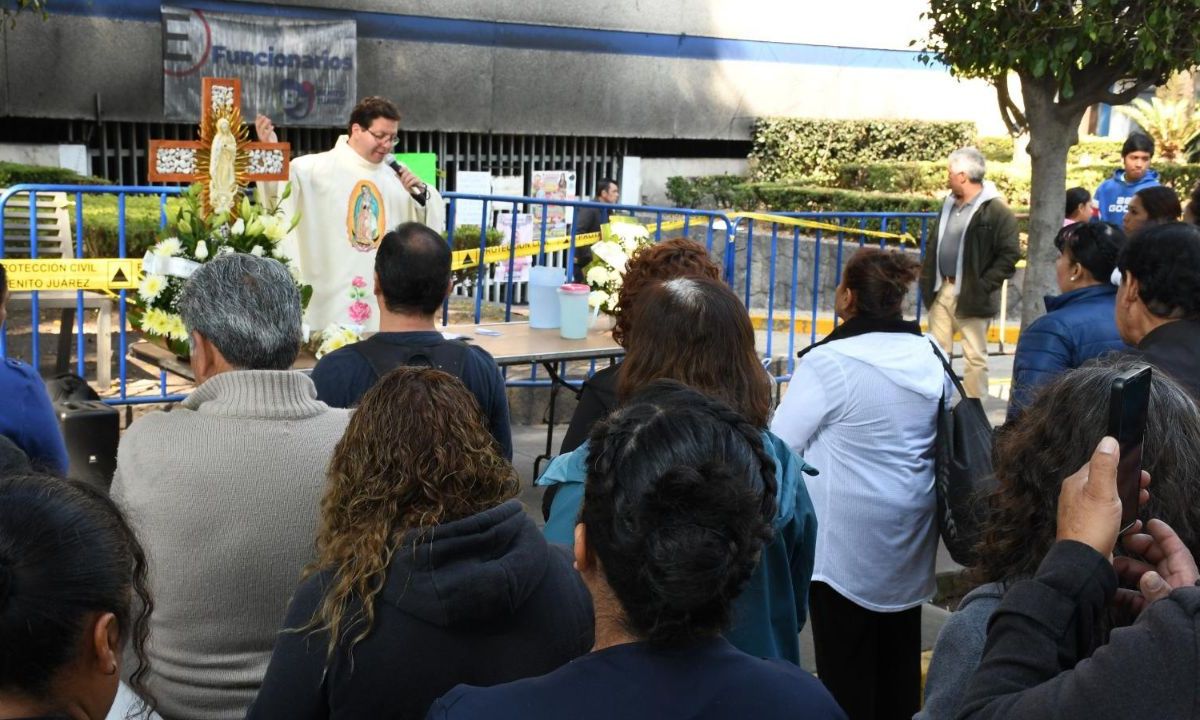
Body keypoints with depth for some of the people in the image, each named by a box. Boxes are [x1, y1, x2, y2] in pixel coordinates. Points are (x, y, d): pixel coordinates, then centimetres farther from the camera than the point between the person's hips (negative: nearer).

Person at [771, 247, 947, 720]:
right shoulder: (930, 357, 1)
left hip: (850, 540, -7)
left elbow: (779, 445, -17)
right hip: (910, 538, 7)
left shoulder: (830, 361, -20)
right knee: (900, 657, 20)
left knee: (845, 664, 6)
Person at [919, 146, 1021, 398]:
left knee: (975, 357, 0)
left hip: (970, 296, -7)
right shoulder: (949, 204, 13)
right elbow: (932, 245, 20)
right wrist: (927, 279, 8)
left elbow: (1010, 254, -14)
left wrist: (982, 286, -18)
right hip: (941, 290, 7)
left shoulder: (996, 211, -11)